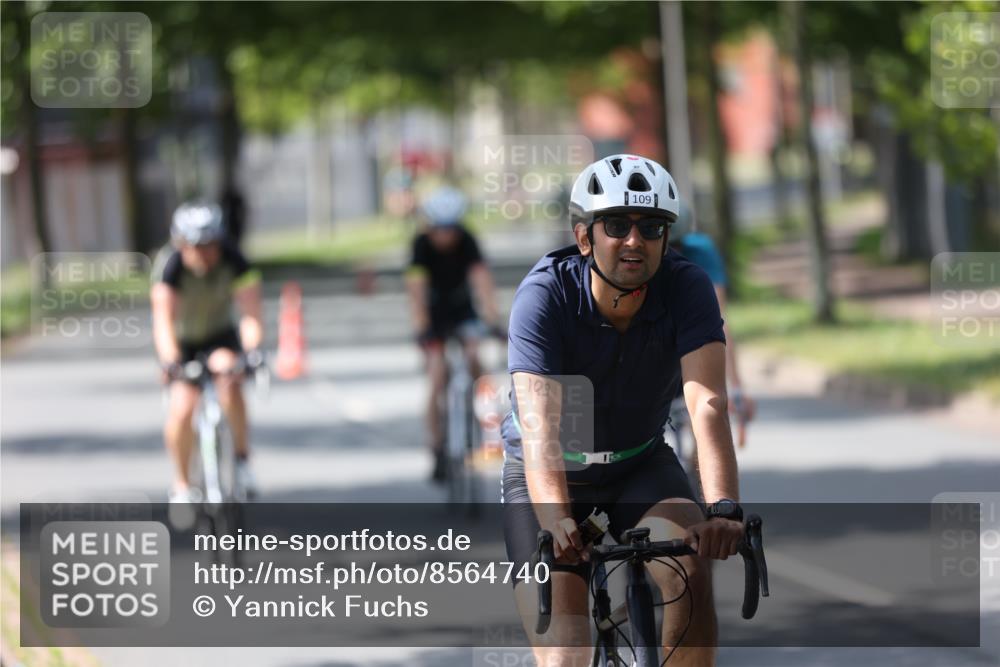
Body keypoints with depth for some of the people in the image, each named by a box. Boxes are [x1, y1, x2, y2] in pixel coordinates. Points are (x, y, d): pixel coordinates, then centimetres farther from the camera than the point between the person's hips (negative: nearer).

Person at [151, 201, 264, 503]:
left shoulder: (233, 261, -25)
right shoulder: (170, 265, -29)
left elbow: (250, 311, -33)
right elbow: (164, 319, -40)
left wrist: (252, 349, -51)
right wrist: (170, 362, -55)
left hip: (219, 335, 1)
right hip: (182, 340, -1)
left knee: (229, 379, -31)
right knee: (183, 407, -19)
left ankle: (242, 459, -15)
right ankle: (181, 485, 0)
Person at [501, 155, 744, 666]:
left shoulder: (686, 288, -21)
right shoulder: (545, 295, -27)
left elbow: (707, 402, -34)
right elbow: (540, 421, -38)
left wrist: (723, 508, -50)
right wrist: (557, 522, -55)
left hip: (640, 465, 2)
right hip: (552, 474, -2)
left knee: (690, 563, -28)